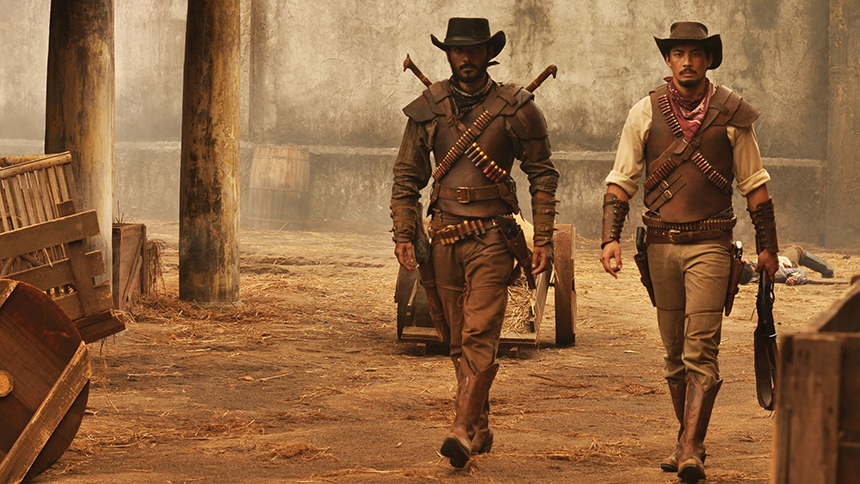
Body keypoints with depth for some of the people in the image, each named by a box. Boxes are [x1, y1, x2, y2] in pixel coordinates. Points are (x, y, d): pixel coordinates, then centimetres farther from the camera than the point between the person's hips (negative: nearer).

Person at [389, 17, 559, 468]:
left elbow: (543, 174, 3)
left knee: (479, 335, -13)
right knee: (458, 340, 9)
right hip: (444, 236, 4)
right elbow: (407, 176, 11)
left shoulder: (515, 107, -2)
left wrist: (543, 237, -3)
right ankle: (481, 427, 19)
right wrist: (403, 234, 2)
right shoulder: (428, 108, 5)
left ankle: (462, 430, -17)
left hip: (491, 235, -4)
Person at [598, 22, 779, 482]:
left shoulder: (730, 115, 1)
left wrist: (767, 246, 7)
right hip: (661, 244, 2)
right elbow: (621, 181, 6)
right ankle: (687, 437, 23)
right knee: (674, 353, 10)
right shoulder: (645, 113, 3)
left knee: (701, 351, -11)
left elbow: (754, 184, 8)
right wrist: (610, 238, -5)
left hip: (710, 245, -2)